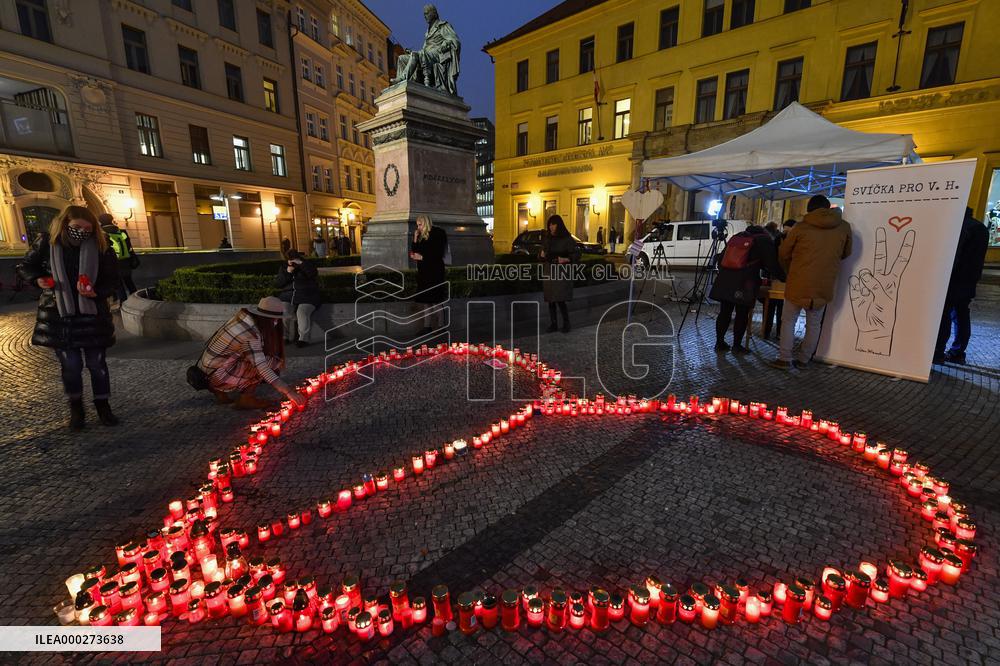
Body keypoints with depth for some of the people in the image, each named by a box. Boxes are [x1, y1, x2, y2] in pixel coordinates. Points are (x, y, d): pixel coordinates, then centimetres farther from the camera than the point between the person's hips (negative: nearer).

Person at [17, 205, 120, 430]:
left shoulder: (100, 247, -5)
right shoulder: (46, 243, -2)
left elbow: (112, 280, -2)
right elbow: (25, 267, 13)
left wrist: (96, 292, -21)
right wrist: (37, 279, -9)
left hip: (92, 315, 0)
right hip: (58, 315, 1)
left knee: (97, 363, 5)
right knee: (70, 365, 6)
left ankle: (103, 405, 21)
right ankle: (76, 407, 24)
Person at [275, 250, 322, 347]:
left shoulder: (307, 265, 7)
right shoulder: (284, 267, 16)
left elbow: (313, 274, -16)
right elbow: (277, 284, 7)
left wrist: (301, 263, -20)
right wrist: (287, 273, -7)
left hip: (307, 296, -3)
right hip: (289, 296, 4)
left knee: (302, 312, -32)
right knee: (283, 312, -25)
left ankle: (303, 339, -29)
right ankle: (286, 337, -14)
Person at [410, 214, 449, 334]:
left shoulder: (437, 233, -5)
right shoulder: (421, 236, 15)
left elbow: (438, 253, -11)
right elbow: (415, 252, 13)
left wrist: (422, 257, -10)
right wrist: (415, 239, 2)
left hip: (435, 271, -7)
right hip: (423, 271, 7)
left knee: (436, 300, -5)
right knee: (426, 300, 7)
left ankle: (441, 326, 2)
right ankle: (427, 326, 12)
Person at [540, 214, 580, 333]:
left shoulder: (567, 239, -5)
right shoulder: (546, 239, 10)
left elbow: (577, 255, -4)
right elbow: (541, 255, 19)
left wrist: (566, 259, -21)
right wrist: (542, 255, -4)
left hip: (563, 273, -5)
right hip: (549, 272, 5)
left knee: (560, 300, -11)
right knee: (550, 300, 4)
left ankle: (566, 323, 8)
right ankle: (553, 324, 15)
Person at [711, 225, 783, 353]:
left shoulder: (735, 237, 21)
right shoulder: (764, 241, 5)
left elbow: (721, 260, 22)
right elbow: (772, 264, 0)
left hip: (725, 281, 5)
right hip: (744, 284, -5)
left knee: (724, 313, 9)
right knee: (742, 315, 3)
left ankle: (719, 343, 14)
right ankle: (737, 345, 9)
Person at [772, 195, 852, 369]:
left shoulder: (800, 227, -4)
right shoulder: (844, 227, 3)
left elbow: (783, 254, 2)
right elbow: (846, 253, 16)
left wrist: (790, 272, 18)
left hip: (798, 283, -2)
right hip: (824, 286, 2)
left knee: (789, 320, 9)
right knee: (814, 324, 13)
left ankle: (784, 358, 5)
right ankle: (803, 359, 17)